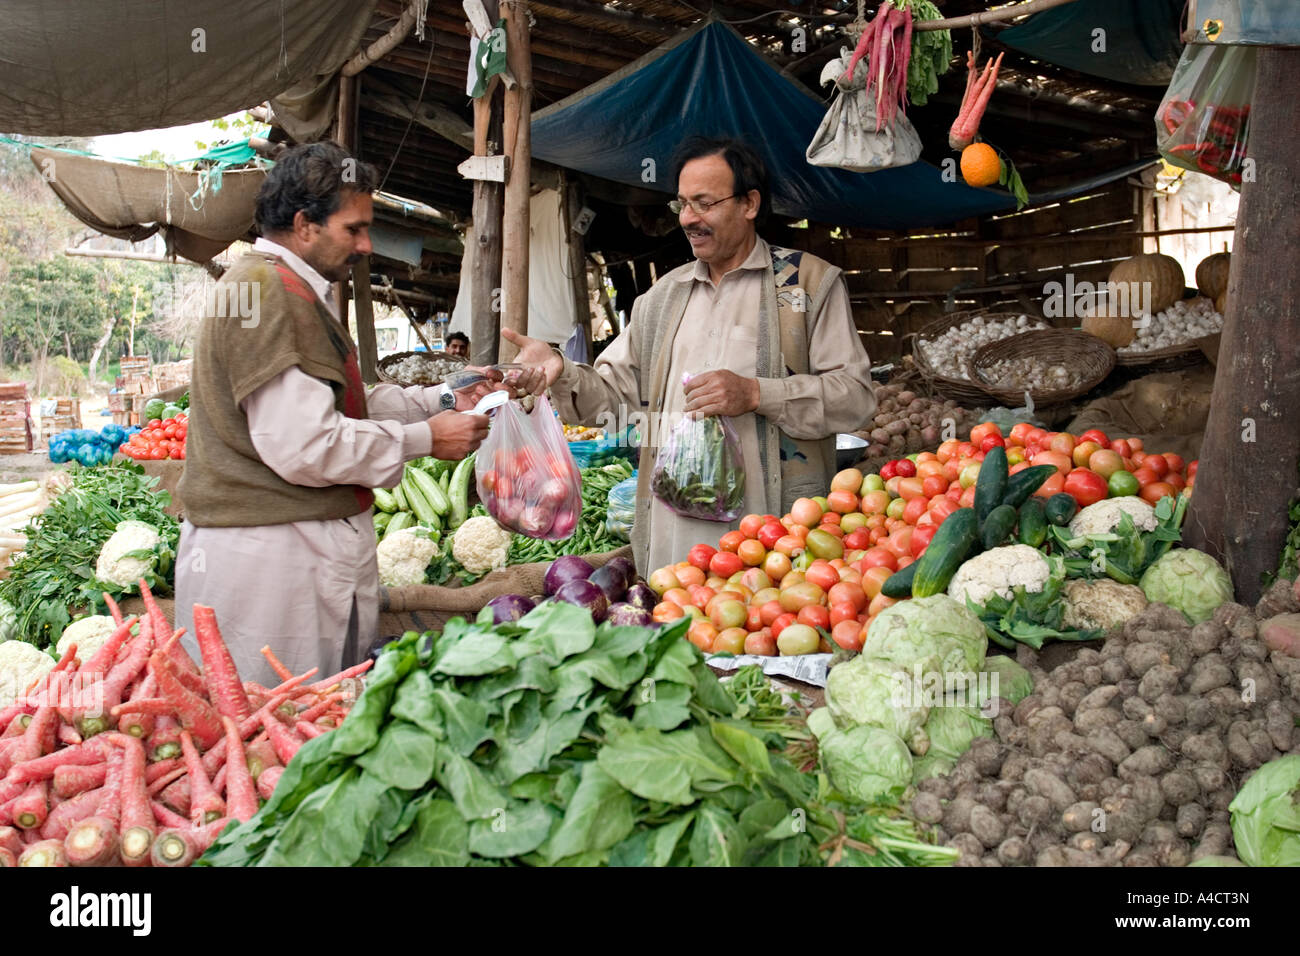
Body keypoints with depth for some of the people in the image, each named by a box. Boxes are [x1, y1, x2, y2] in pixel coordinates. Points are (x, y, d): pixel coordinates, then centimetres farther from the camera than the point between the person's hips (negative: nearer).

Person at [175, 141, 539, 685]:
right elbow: (303, 445, -22)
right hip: (275, 554, -11)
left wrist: (445, 401, 12)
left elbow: (343, 406, 22)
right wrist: (424, 439, -13)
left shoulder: (297, 293, 20)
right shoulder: (267, 292, -15)